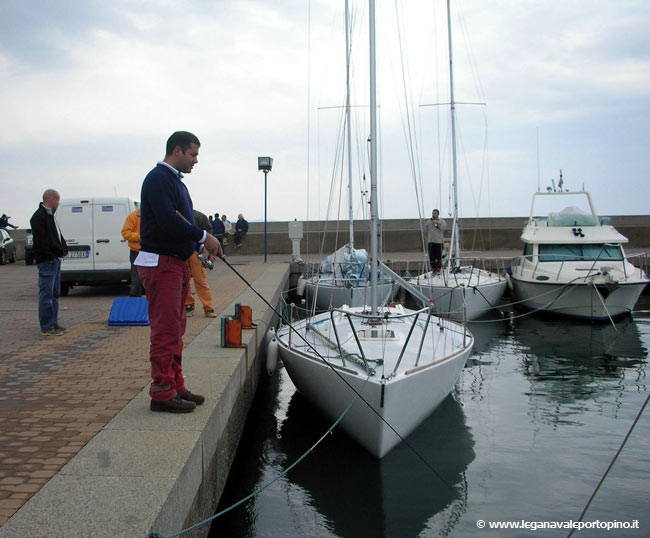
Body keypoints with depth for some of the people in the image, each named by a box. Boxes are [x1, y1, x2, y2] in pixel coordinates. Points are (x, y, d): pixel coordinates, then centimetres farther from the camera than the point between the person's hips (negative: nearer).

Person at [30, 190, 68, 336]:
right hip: (47, 261, -10)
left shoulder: (49, 215, 18)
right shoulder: (39, 217, -13)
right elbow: (42, 241, -20)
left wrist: (62, 250, 7)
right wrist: (59, 251, -18)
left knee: (55, 294, 15)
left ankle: (53, 324, 22)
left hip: (55, 260, 10)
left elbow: (58, 236, 21)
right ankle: (47, 327, -3)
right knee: (47, 294, -6)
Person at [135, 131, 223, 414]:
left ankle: (176, 387, 21)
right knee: (165, 330, -8)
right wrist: (203, 236, -15)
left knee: (175, 329, 13)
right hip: (160, 263, -11)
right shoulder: (158, 179, -11)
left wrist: (203, 244, 7)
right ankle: (162, 393, -1)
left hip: (177, 263, 11)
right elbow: (168, 221, -23)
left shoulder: (176, 182, 21)